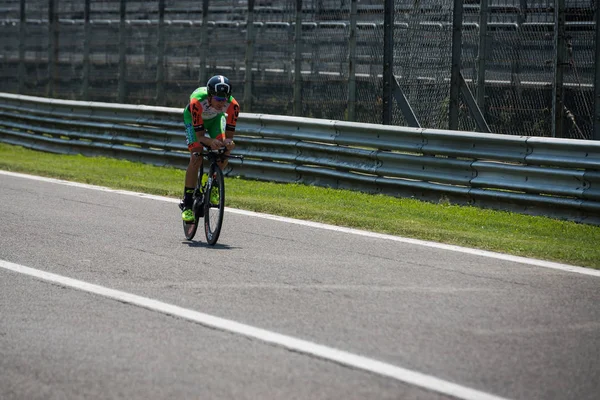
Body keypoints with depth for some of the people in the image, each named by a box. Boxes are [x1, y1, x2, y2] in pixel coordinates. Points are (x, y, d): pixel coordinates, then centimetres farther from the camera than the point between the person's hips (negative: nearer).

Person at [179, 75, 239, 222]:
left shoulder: (232, 105, -35)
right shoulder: (197, 102, -42)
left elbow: (229, 134, -29)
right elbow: (200, 135, -38)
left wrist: (228, 142, -52)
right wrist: (210, 141, -59)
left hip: (215, 118, 3)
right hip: (193, 118, -3)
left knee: (224, 153, -20)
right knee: (196, 158, -19)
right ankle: (187, 202, -10)